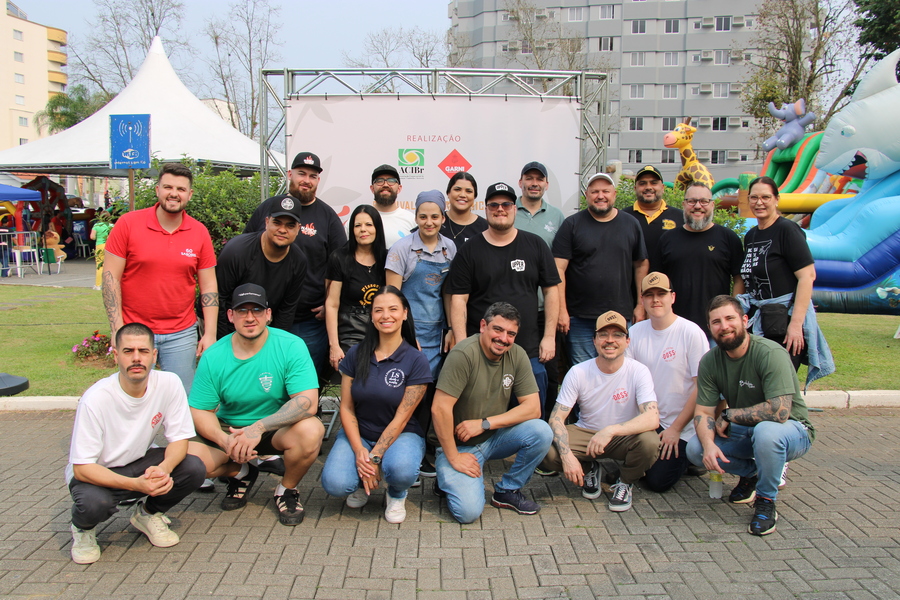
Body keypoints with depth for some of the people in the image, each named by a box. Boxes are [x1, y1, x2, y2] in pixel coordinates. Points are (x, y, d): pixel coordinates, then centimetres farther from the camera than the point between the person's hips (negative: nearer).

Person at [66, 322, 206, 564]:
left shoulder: (169, 384, -18)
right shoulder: (96, 399, -26)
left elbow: (179, 439, -10)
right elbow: (82, 468, -24)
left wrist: (163, 469, -33)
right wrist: (136, 484, -38)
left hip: (142, 462, 3)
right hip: (97, 472, -3)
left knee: (194, 469, -22)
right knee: (94, 503, -35)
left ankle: (147, 514, 8)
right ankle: (83, 528, 5)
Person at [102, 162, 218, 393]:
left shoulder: (199, 233, 2)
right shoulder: (128, 224, -4)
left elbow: (209, 285, 5)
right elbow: (111, 276, -3)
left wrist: (210, 333, -1)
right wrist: (117, 329, -9)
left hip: (182, 334, 1)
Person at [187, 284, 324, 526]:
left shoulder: (291, 346, -16)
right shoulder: (213, 357, -8)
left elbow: (308, 402, -26)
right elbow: (200, 411, -6)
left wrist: (259, 427, -36)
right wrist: (225, 440, -27)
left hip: (279, 428, -2)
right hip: (229, 428, 2)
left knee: (311, 431, -34)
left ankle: (287, 489, -1)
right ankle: (241, 473, 12)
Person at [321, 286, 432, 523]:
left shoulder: (416, 361, -10)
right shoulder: (356, 354, -2)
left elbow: (401, 418, -12)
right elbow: (346, 408, -3)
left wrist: (374, 457, -20)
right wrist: (359, 451, -17)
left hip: (402, 434, -2)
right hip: (358, 433, 2)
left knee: (401, 470, -36)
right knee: (335, 484, -25)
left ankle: (397, 494, 2)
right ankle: (363, 481, 12)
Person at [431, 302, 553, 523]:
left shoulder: (517, 355, -5)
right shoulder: (464, 354, -22)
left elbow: (533, 407, -9)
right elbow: (440, 408, -25)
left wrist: (484, 423, -19)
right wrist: (454, 458, -19)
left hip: (493, 438, 5)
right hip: (458, 444, -5)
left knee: (542, 432, -19)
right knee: (469, 511, -23)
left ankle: (507, 491, 3)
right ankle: (450, 480, 12)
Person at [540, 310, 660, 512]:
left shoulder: (638, 371, -15)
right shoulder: (578, 373, -12)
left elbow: (652, 418, -28)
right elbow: (556, 418, -15)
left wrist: (611, 430, -43)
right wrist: (567, 455, -32)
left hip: (625, 436, -1)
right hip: (586, 433, 1)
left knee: (649, 442, -34)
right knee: (548, 452, -27)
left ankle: (626, 482, 1)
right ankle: (589, 469, 9)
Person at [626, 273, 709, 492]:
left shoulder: (691, 333, -13)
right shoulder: (636, 332, 0)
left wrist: (676, 428, -13)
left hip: (682, 426, -4)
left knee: (657, 481, -11)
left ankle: (686, 457, 18)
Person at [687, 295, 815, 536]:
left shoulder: (770, 353, -25)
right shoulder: (710, 361, -8)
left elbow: (779, 411, -34)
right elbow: (703, 412, -8)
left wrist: (728, 415, -21)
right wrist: (708, 444, -29)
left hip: (792, 430, -5)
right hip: (744, 431, 5)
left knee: (766, 430, -40)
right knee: (695, 449, -18)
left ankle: (766, 501, -13)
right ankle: (750, 472, 11)